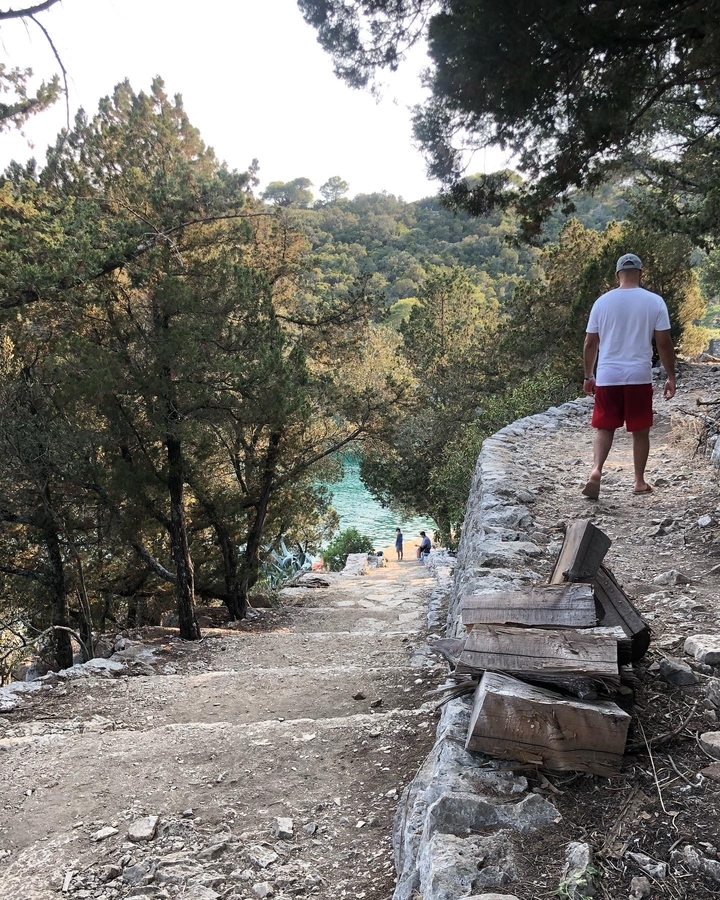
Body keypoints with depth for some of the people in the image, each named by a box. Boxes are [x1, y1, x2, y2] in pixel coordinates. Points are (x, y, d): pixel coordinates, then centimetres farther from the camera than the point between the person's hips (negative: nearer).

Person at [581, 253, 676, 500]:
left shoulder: (602, 301, 2)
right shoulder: (654, 301, -1)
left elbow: (590, 343, 5)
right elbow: (664, 343, -2)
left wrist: (588, 376, 16)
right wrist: (671, 377, 8)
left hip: (607, 377, 1)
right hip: (639, 377, -1)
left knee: (604, 428, 9)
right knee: (640, 431, 12)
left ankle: (596, 470, -12)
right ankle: (639, 481, 18)